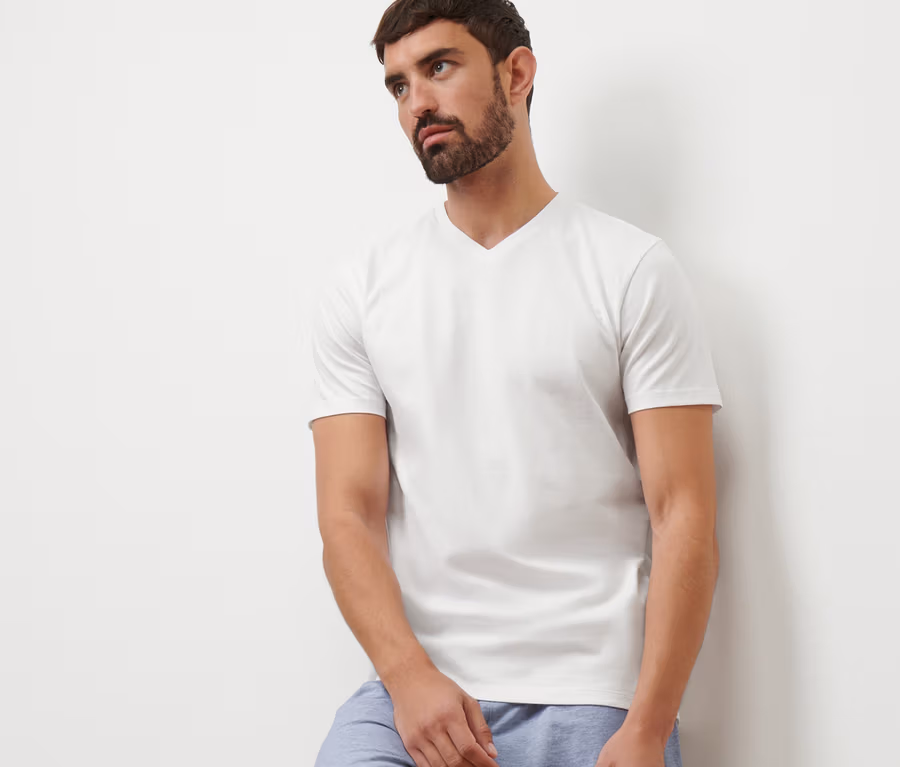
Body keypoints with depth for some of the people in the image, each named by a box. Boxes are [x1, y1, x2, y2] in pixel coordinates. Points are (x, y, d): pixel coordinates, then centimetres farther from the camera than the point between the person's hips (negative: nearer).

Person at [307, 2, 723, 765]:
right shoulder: (361, 287, 8)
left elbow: (684, 518, -4)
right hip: (414, 687, 2)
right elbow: (349, 513, 1)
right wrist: (409, 675, -15)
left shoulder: (634, 270, 1)